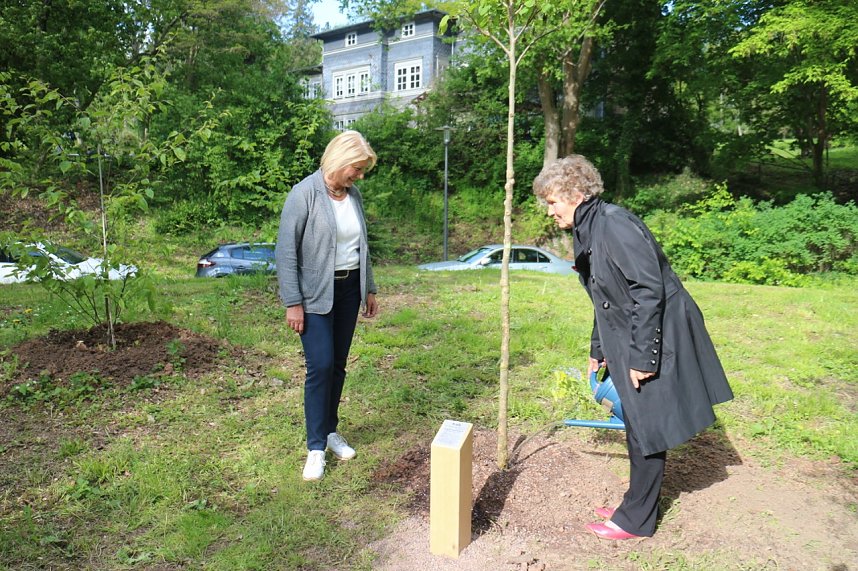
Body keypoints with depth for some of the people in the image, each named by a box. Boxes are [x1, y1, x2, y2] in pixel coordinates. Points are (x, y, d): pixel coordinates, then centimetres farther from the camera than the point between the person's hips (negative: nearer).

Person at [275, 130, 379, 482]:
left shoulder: (353, 194, 7)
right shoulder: (304, 194, -13)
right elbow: (285, 251, -14)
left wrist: (369, 289, 18)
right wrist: (292, 303, -15)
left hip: (349, 289, 6)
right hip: (315, 293, -6)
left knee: (338, 364, 11)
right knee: (320, 366, -8)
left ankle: (331, 430, 27)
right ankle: (316, 447, 5)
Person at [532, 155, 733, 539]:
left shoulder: (614, 224, -19)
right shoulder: (587, 233, 11)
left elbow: (650, 290, -24)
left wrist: (642, 356, -23)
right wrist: (598, 350, 22)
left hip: (655, 339, -9)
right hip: (629, 341, 9)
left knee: (646, 429, 4)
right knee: (638, 428, 18)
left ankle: (636, 519, 19)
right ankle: (637, 505, 33)